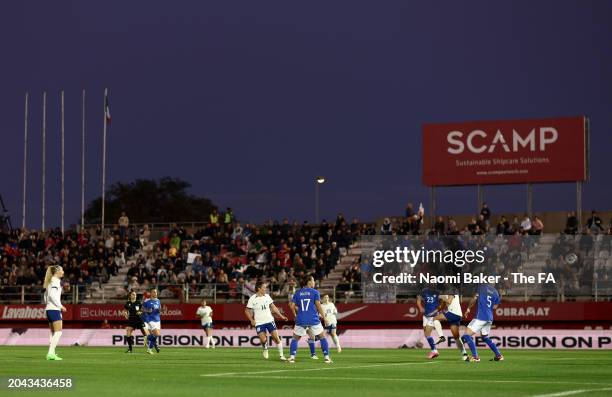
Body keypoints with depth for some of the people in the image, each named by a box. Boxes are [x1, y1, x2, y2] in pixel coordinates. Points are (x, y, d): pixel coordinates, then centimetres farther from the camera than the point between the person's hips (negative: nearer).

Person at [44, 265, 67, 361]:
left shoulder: (50, 281, 17)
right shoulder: (56, 281, -10)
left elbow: (46, 295, 21)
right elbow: (52, 295, -20)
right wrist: (60, 306, -15)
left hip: (49, 309, 10)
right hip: (54, 309, -10)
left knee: (53, 332, 11)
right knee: (58, 331, -10)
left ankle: (51, 353, 10)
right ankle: (51, 353, -18)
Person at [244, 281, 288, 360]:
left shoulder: (267, 296, 5)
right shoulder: (252, 298, -6)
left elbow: (273, 307, 14)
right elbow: (247, 311, 0)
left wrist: (281, 316, 10)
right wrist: (252, 320, -11)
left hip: (269, 320, 3)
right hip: (259, 323, -3)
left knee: (276, 338, -6)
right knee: (263, 340, -12)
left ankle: (281, 355, 4)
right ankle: (265, 350, 21)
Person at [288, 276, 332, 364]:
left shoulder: (297, 293, 7)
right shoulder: (314, 292, -1)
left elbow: (292, 306, 4)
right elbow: (318, 305, -8)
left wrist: (295, 314, 21)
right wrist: (324, 317, 0)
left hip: (300, 320, 2)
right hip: (313, 319, -2)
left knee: (295, 338, 17)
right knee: (322, 337, 12)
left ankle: (292, 357, 4)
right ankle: (326, 357, 7)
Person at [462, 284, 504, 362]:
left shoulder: (482, 287, -3)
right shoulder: (496, 293, 11)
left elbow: (474, 299, -10)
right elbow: (495, 307, 13)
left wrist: (468, 309, 2)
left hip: (481, 317, -7)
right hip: (490, 318, 7)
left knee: (467, 335, -6)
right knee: (485, 337, 28)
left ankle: (475, 357, -17)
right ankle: (498, 355, 26)